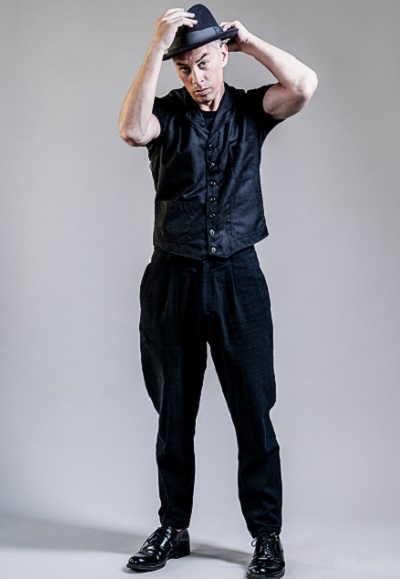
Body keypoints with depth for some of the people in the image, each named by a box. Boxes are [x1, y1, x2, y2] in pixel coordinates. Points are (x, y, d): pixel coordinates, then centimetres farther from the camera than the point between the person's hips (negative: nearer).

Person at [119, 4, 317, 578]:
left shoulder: (250, 109, 5)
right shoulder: (168, 113, 3)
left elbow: (304, 85, -14)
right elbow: (131, 129, -20)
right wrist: (157, 47, -19)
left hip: (237, 277, -1)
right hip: (173, 279, 1)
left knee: (253, 410, 1)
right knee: (173, 412, 11)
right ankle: (173, 530, 25)